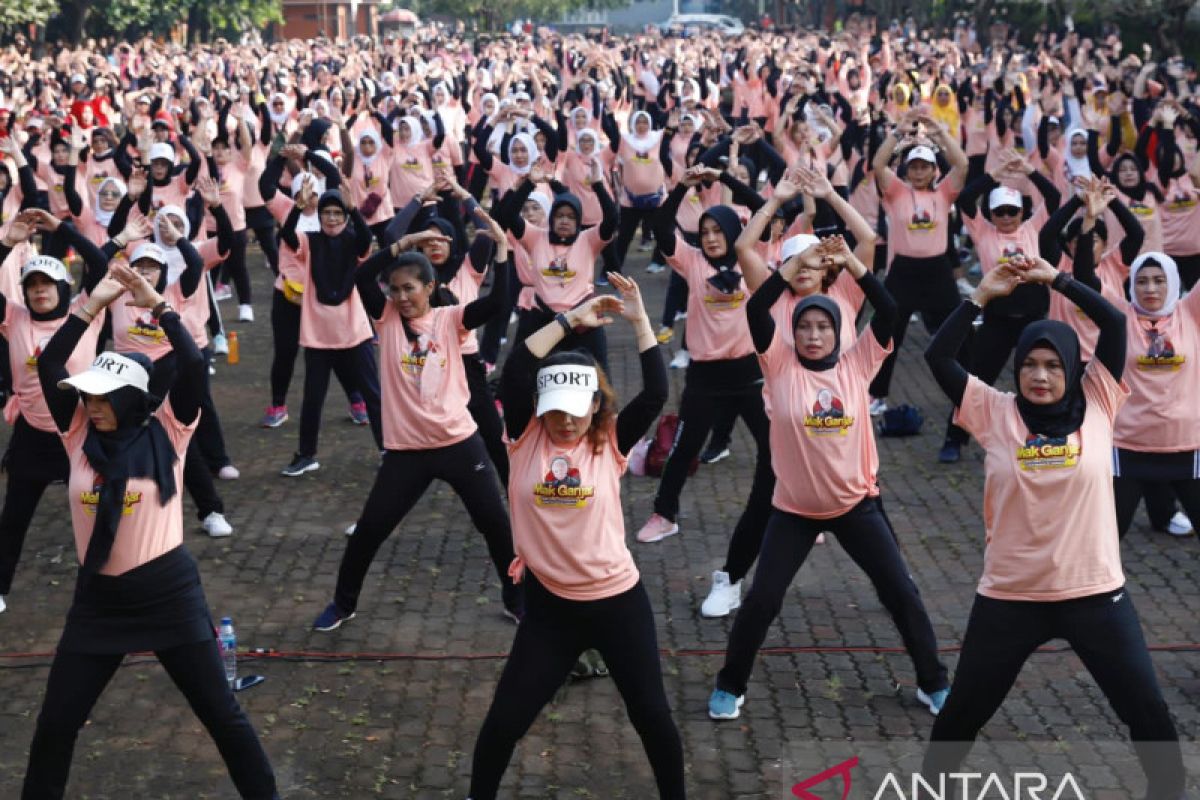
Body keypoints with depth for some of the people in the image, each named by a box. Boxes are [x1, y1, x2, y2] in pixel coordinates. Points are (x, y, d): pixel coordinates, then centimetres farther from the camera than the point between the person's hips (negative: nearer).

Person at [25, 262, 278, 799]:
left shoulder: (165, 435, -7)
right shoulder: (80, 437, 1)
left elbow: (193, 366, -18)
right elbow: (48, 366, -7)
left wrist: (158, 305, -16)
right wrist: (91, 307, -11)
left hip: (170, 594, -3)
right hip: (98, 599, 3)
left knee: (222, 714, 6)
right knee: (54, 725, 10)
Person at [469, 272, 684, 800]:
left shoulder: (610, 444, -6)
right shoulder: (526, 439, -6)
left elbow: (655, 392, -17)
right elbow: (515, 371, -19)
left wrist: (640, 320, -20)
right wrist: (570, 319, -20)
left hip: (617, 600, 0)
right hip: (550, 605, 0)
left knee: (651, 715, 10)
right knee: (505, 719, 5)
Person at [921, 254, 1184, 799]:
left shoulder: (1096, 405, -1)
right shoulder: (994, 412, -3)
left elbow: (1115, 324, -8)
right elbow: (937, 357, -9)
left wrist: (1057, 279, -8)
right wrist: (983, 294, -10)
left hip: (1095, 593, 0)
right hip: (1009, 596, 0)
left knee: (1147, 710, 11)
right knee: (962, 712, 13)